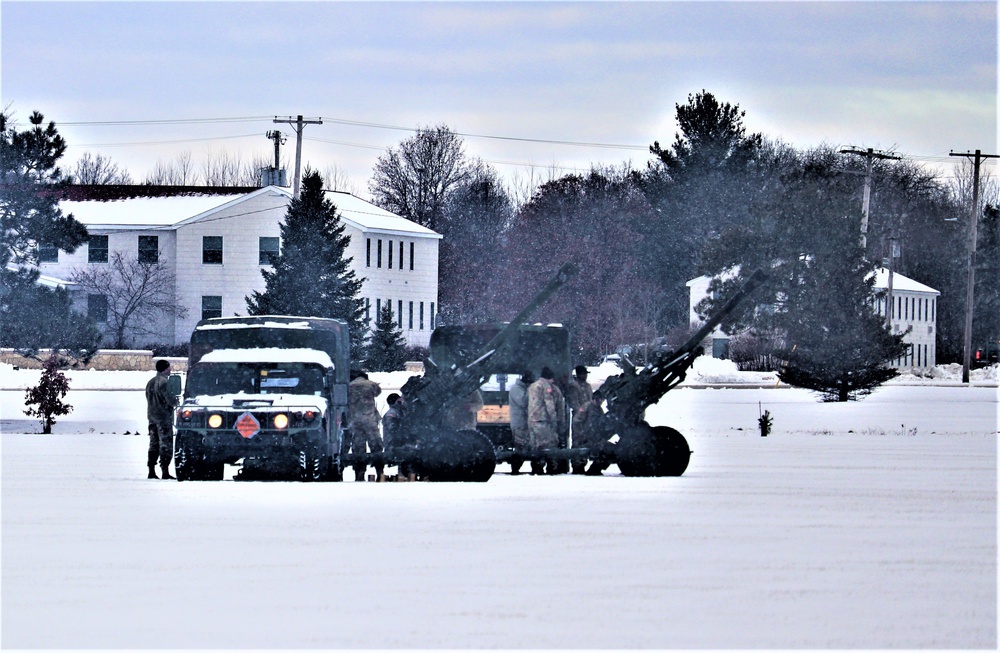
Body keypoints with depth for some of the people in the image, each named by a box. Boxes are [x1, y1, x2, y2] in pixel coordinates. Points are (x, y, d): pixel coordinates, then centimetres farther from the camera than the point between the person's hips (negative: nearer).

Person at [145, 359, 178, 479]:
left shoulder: (150, 382, 12)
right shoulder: (163, 382, -14)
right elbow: (170, 400, -19)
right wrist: (176, 402, 5)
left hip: (152, 416, 8)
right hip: (164, 416, -8)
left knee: (154, 444, 12)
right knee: (166, 445, -5)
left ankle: (151, 471, 11)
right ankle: (165, 471, -9)